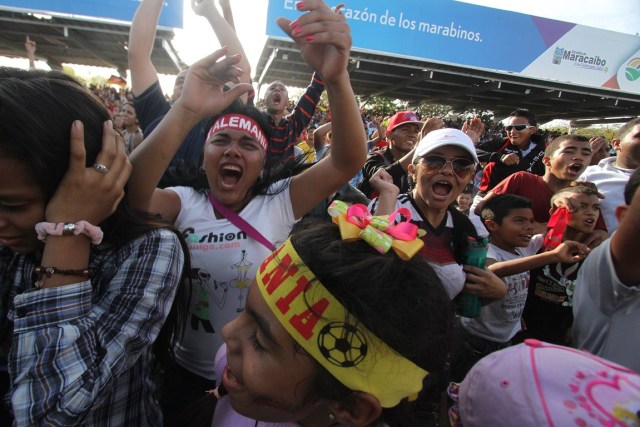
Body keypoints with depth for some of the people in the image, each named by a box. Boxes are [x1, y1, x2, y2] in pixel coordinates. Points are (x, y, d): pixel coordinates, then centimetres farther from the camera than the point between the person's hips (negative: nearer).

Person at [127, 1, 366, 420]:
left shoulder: (280, 202, -13)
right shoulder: (183, 203, -9)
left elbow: (349, 160, -26)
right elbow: (132, 194, -30)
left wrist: (336, 77, -44)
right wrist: (186, 112, -44)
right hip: (185, 370, 2)